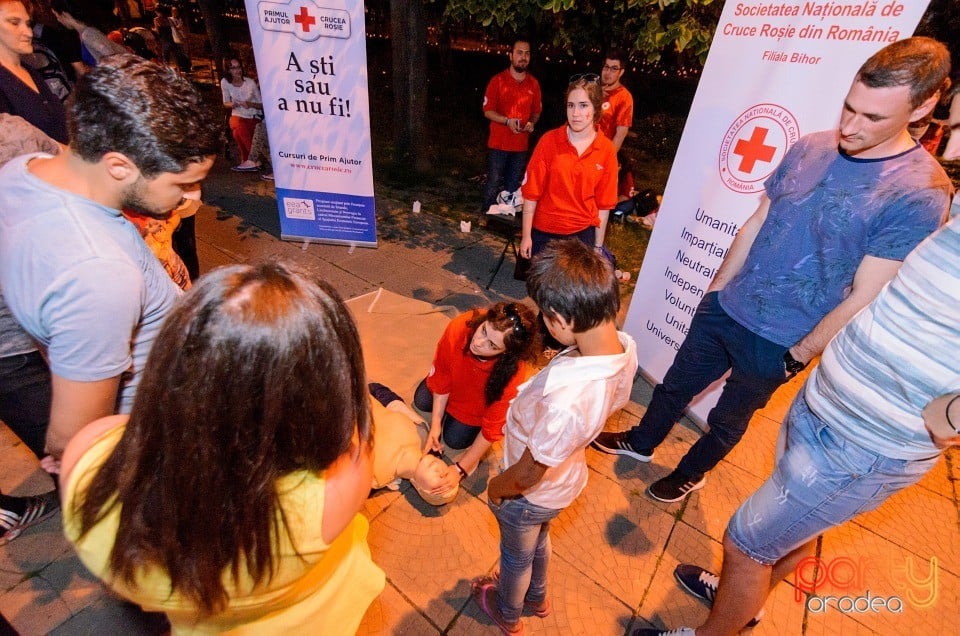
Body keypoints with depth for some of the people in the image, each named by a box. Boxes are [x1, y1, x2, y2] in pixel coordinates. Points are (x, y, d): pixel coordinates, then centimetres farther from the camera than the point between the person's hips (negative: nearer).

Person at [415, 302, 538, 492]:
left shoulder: (512, 374, -43)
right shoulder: (459, 327, -39)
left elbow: (493, 429, -29)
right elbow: (441, 377, -21)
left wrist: (460, 469, -23)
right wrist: (435, 424, -17)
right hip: (458, 378, 3)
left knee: (455, 440, -1)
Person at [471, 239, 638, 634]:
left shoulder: (567, 398, -47)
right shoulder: (625, 346, -22)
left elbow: (529, 474, -30)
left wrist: (495, 489, -10)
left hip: (530, 494, -6)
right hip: (567, 478, 6)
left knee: (516, 556, 28)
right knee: (538, 541, 37)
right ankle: (537, 598, 68)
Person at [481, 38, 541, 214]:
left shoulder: (533, 83, 7)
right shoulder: (498, 80, -3)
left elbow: (536, 111, 17)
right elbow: (487, 110, -5)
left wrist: (532, 122, -6)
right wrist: (507, 121, -20)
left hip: (521, 144, 4)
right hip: (498, 143, -3)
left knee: (513, 185, 10)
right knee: (493, 183, -3)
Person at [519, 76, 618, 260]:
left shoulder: (607, 150, -4)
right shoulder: (549, 141, -8)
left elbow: (604, 204, 0)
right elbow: (531, 193, -6)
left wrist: (598, 246, 1)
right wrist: (526, 236, -6)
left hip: (582, 234, 1)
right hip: (543, 232, -1)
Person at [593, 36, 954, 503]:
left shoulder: (921, 193, -17)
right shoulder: (808, 148, -2)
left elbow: (862, 299, -16)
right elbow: (755, 225, 5)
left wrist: (798, 355, -10)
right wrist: (717, 288, 7)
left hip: (776, 342, -4)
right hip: (723, 308, 5)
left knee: (729, 418, 18)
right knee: (675, 383, 20)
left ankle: (690, 473, 45)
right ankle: (640, 442, 45)